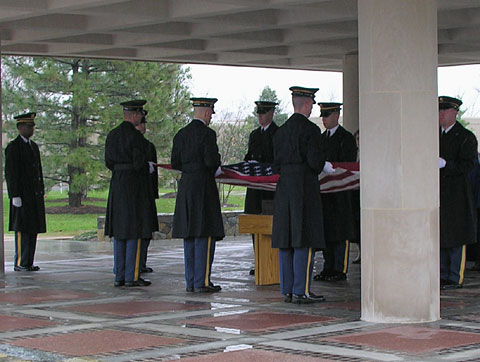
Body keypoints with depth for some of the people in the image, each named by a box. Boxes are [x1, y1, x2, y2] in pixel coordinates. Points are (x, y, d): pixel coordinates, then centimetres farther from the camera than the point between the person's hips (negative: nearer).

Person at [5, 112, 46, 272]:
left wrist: (42, 191, 15)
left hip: (35, 195, 8)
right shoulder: (13, 147, -7)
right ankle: (20, 263, -3)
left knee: (33, 229, 7)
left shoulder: (34, 146, 17)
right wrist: (15, 196, -16)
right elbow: (10, 173, -12)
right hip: (22, 195, -8)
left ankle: (29, 262, 12)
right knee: (22, 229, -7)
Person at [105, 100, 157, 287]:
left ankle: (119, 276, 11)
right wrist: (149, 169, 3)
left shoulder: (112, 135, 9)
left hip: (117, 184, 7)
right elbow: (139, 163, -17)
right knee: (134, 232, -3)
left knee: (119, 232, 10)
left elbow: (108, 162, 10)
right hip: (134, 185, -7)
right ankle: (131, 277, -3)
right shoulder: (135, 136, -14)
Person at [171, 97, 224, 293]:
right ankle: (202, 282, -5)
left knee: (189, 236, 9)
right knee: (205, 235, -4)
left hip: (185, 186, 7)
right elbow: (211, 161, -17)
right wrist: (216, 169, 4)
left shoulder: (181, 134, 10)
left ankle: (190, 282, 11)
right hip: (204, 187, -7)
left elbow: (175, 163, 10)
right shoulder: (207, 133, -11)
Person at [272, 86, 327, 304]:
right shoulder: (310, 129, -10)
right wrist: (321, 167, 7)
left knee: (285, 241, 7)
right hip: (305, 188, -7)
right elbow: (315, 162, -14)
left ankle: (287, 290, 11)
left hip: (284, 188, 7)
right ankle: (301, 291, -6)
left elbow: (276, 165, 12)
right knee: (305, 241, -5)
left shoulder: (281, 131, 11)